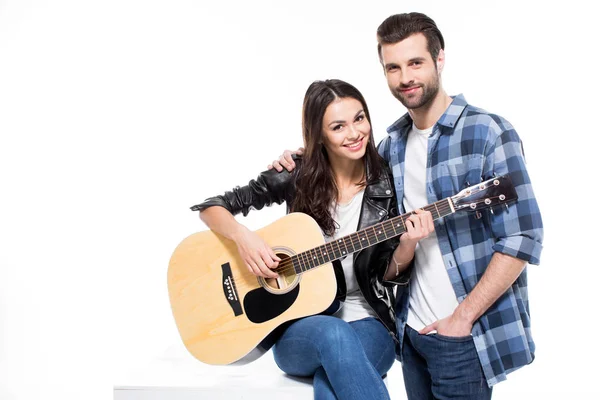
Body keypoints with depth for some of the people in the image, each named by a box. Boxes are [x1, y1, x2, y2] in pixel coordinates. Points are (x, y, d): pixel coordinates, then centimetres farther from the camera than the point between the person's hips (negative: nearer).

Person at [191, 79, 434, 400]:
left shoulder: (386, 184, -2)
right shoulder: (297, 177, -5)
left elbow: (388, 274, 1)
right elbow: (211, 207, 0)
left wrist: (407, 245, -20)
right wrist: (243, 237, -20)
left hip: (368, 323, -1)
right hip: (298, 324, 1)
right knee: (333, 334, -36)